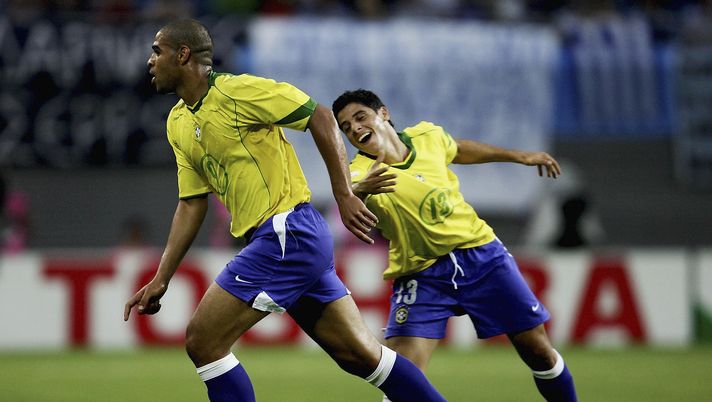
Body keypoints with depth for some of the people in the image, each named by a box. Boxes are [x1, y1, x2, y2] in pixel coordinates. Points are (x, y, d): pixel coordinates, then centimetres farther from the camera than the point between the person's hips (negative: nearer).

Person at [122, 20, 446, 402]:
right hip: (286, 241, 8)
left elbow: (320, 116, -11)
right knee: (359, 352, 8)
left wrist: (344, 194, -14)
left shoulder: (236, 91, -11)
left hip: (288, 234, -8)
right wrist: (161, 278, 10)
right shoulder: (177, 123, 15)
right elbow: (192, 202, 17)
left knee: (202, 341, -9)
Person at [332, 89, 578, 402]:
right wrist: (360, 189, -66)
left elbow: (458, 150, 20)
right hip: (421, 274, -3)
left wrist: (520, 156, 27)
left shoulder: (427, 136, -3)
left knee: (538, 351, 6)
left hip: (480, 253, 3)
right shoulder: (362, 174, -19)